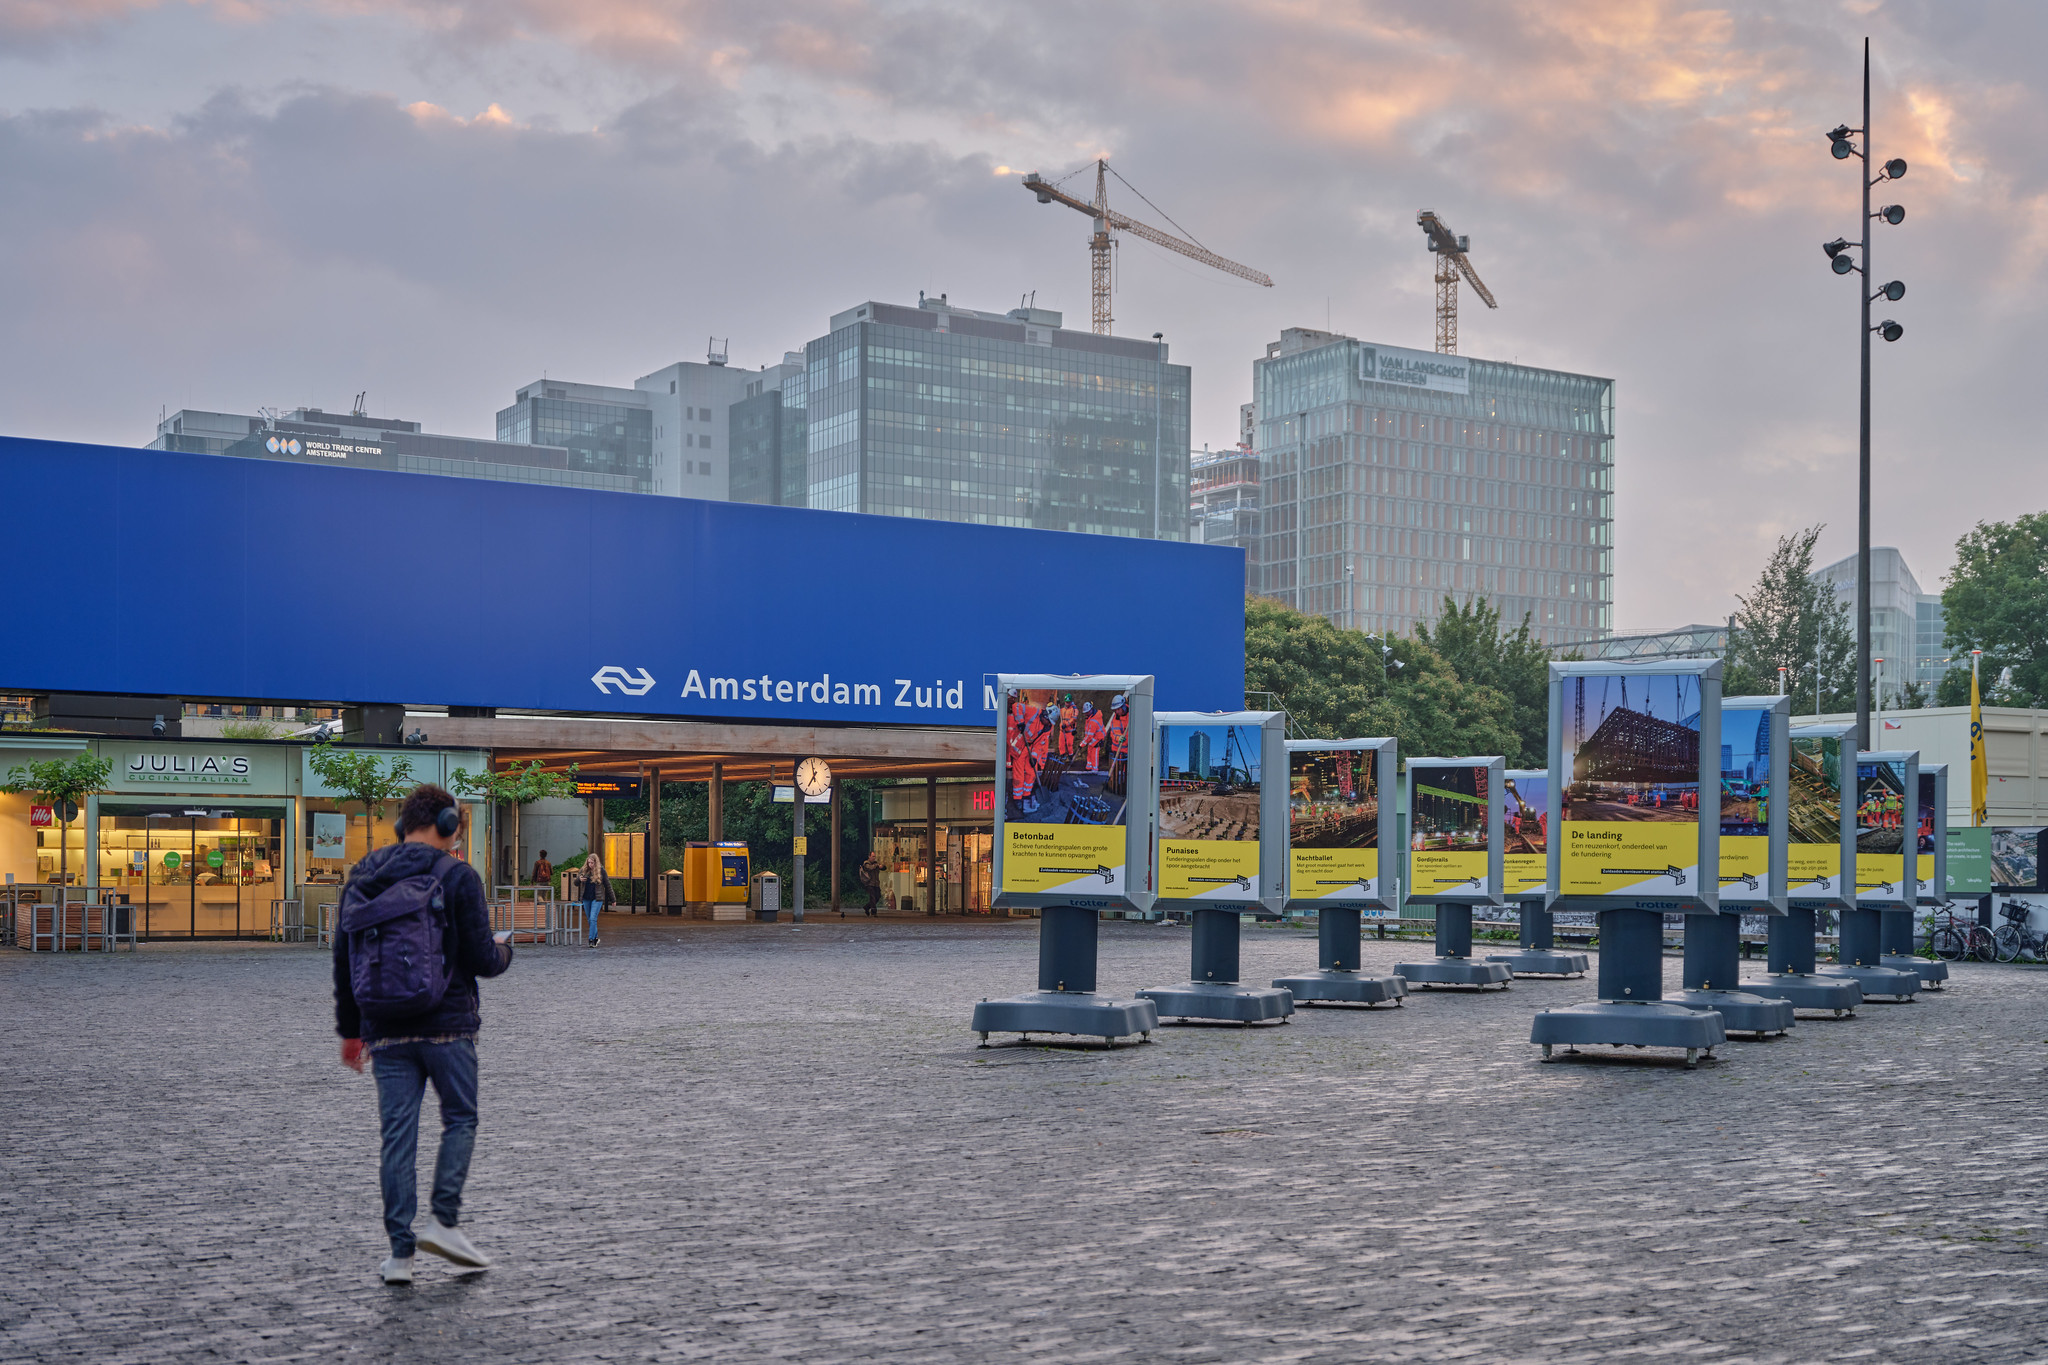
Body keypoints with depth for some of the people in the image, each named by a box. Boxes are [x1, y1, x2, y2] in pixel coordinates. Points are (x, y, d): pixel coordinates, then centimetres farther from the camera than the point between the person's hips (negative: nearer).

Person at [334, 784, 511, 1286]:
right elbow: (482, 959, -9)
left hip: (385, 1031, 4)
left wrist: (350, 1028, 20)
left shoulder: (362, 878, 10)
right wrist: (505, 951, 15)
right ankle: (444, 1220, 0)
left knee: (398, 1133, 5)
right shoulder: (457, 876, -7)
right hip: (447, 1025, -4)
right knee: (460, 1119, 12)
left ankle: (400, 1250, 3)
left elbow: (343, 958, 13)